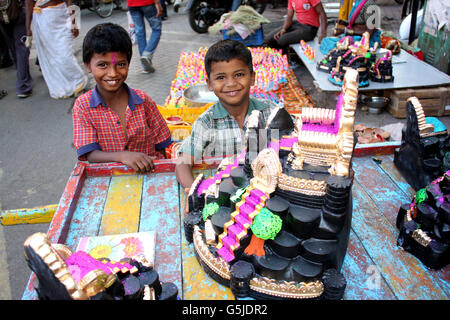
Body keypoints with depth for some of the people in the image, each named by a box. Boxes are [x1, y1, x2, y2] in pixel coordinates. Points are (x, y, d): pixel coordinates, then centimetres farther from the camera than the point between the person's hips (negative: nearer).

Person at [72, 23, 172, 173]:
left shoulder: (143, 100, 1)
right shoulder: (82, 106, -3)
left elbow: (160, 147, 5)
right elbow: (90, 155, -11)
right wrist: (122, 156, -29)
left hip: (149, 173, 3)